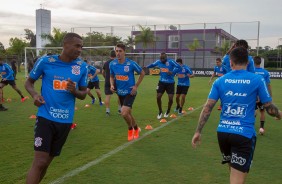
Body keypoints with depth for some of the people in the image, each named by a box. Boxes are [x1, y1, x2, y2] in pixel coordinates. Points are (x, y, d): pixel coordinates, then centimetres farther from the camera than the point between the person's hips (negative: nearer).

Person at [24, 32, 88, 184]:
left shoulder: (82, 66, 2)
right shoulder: (45, 61, -6)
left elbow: (83, 94, 9)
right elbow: (29, 82, 7)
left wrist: (74, 91, -13)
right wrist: (34, 94, -14)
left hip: (66, 121, 4)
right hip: (46, 118, -3)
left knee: (47, 162, 15)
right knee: (40, 161, -11)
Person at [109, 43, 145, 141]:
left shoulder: (131, 63, -17)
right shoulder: (112, 64, -5)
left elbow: (142, 73, -3)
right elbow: (112, 76, 13)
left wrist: (136, 86, -8)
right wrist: (112, 85, -6)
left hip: (130, 92, -5)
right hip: (120, 93, 5)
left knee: (124, 113, -19)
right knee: (128, 114, 16)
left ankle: (130, 129, 11)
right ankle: (136, 128, 42)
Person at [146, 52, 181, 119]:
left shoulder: (171, 62, -15)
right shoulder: (158, 62, -2)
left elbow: (179, 67, -14)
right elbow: (152, 64, 18)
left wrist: (173, 72, -29)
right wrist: (147, 67, 3)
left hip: (170, 83, -3)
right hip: (162, 82, 3)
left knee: (171, 98, -5)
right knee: (158, 97, -4)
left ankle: (168, 111, 24)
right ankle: (160, 112, 20)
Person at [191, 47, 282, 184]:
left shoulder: (220, 81, 2)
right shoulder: (257, 80, -5)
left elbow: (207, 108, -2)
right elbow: (270, 109, 0)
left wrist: (198, 132, 4)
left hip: (223, 132, 4)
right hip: (244, 134, -4)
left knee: (233, 170, 27)